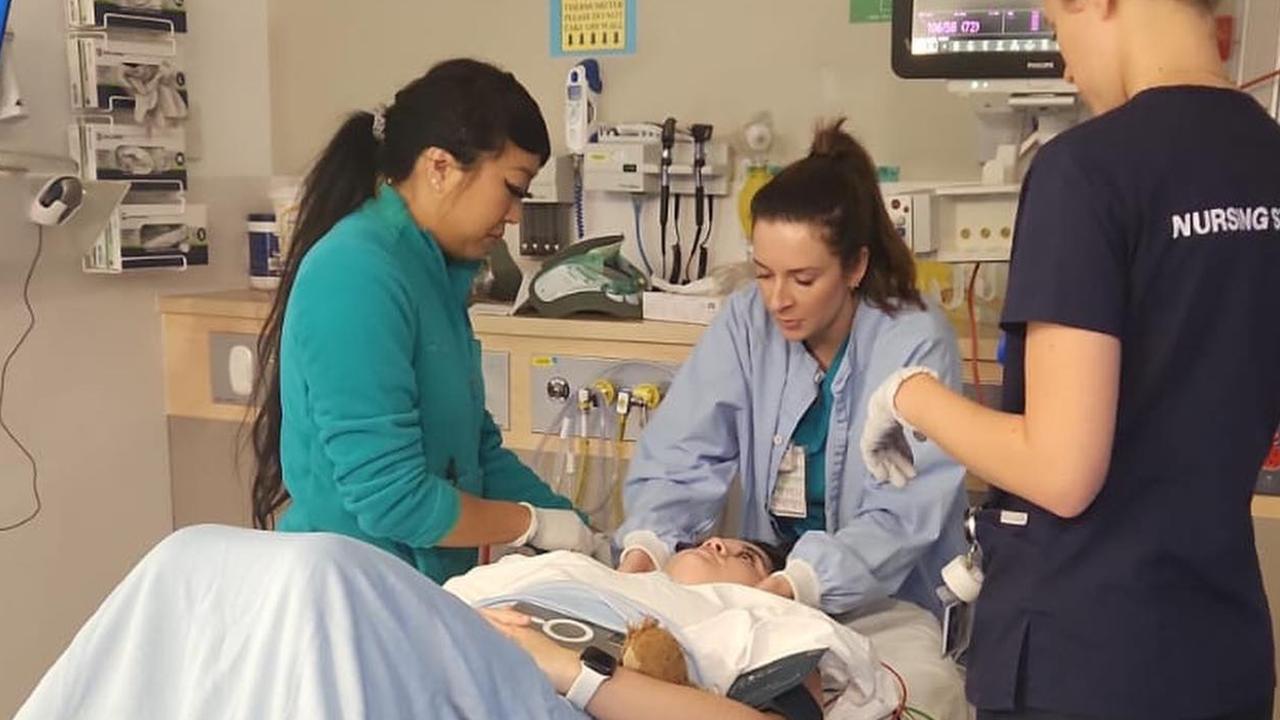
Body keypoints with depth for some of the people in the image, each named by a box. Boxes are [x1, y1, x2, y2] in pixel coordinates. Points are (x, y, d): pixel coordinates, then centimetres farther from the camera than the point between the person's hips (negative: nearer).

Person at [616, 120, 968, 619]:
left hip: (895, 615, -3)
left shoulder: (916, 344, -13)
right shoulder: (745, 322, -3)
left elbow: (903, 515, -19)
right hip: (765, 587, 4)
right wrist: (647, 542, -26)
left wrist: (803, 582, -34)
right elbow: (684, 454, -7)